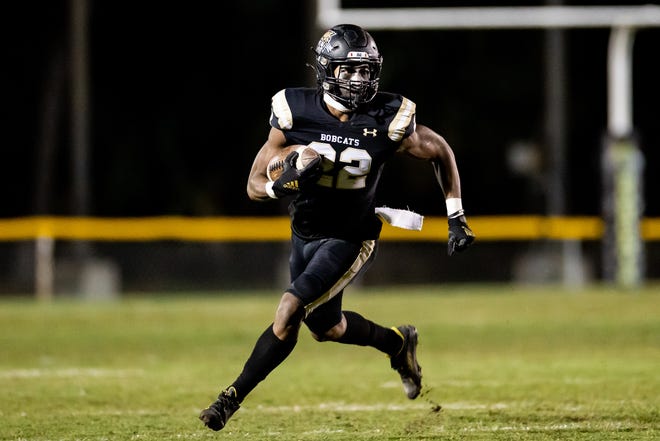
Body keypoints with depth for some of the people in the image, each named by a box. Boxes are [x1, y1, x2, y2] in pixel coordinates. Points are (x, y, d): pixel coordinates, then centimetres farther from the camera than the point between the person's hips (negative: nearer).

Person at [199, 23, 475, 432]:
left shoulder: (388, 119, -20)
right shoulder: (295, 112, -16)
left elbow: (440, 151, -1)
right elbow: (256, 185, -11)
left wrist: (457, 218, -2)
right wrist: (285, 182, -34)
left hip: (351, 239, -4)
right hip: (305, 233, 4)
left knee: (289, 311, -20)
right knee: (327, 327, 17)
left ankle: (232, 398, -10)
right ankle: (398, 342, 46)